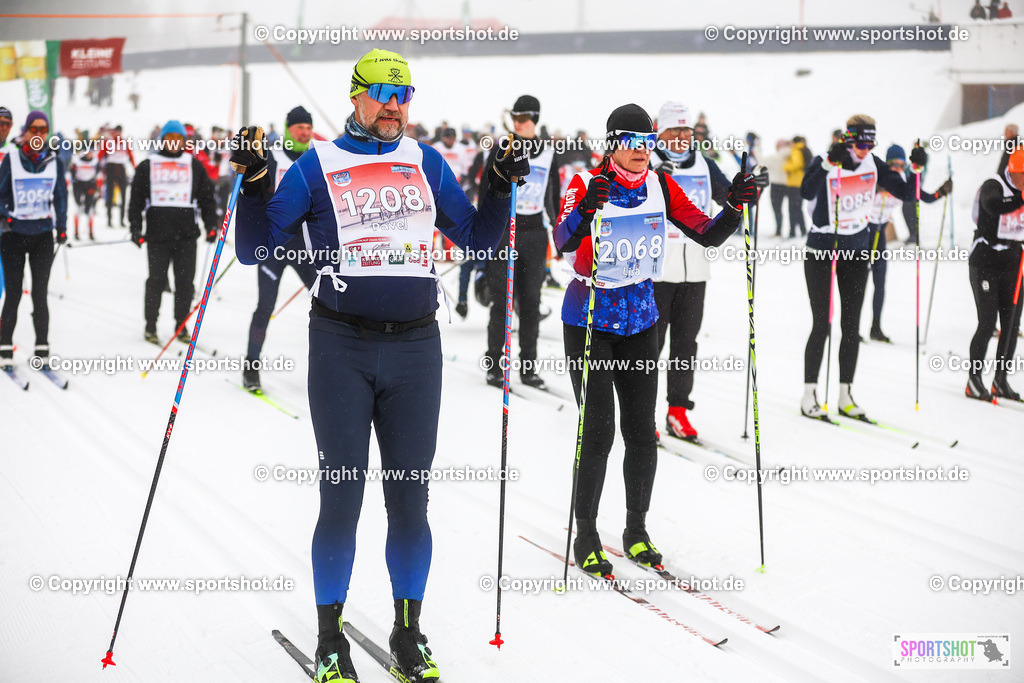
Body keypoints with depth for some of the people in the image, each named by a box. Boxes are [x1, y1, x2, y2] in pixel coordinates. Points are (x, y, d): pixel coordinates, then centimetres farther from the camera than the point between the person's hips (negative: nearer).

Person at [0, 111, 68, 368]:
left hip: (43, 234, 1)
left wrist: (61, 227, 4)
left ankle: (42, 348, 8)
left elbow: (60, 196, 11)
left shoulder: (54, 161, 6)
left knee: (40, 294, 2)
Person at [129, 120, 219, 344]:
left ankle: (182, 326, 10)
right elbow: (136, 199, 10)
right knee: (156, 280, 0)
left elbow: (207, 197, 15)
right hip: (158, 232, -1)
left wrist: (211, 225, 6)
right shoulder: (148, 166, 10)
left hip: (186, 233, 1)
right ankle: (150, 326, 11)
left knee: (185, 281, 0)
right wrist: (135, 228, 0)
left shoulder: (194, 165, 13)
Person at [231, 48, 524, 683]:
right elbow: (256, 250, 2)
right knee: (342, 498, 1)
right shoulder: (317, 165, 3)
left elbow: (476, 237, 18)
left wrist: (501, 185, 4)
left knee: (410, 498, 6)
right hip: (341, 349, -2)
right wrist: (254, 182, -12)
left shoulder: (427, 162, 12)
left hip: (415, 348, 2)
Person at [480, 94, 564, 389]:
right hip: (503, 229, -3)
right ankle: (494, 365, 2)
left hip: (535, 232, 3)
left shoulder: (550, 152, 8)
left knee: (531, 301, 4)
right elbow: (485, 190, 2)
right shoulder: (501, 149, 0)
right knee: (502, 300, -6)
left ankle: (529, 367, 9)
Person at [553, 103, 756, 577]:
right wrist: (586, 209, -49)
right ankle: (585, 539, 9)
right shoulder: (587, 185, -15)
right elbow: (563, 243, -30)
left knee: (642, 432, 5)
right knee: (598, 432, -6)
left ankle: (636, 532, 21)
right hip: (589, 321, -4)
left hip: (639, 321, 4)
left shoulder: (661, 186, -1)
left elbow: (708, 235, -3)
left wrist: (735, 205, -22)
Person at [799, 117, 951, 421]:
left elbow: (907, 194, 1)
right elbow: (808, 193, -33)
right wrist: (829, 163, -45)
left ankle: (845, 396, 14)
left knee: (851, 326, 6)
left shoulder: (873, 165, 0)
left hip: (856, 253, 5)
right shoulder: (825, 163, -14)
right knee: (821, 325, -5)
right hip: (821, 252, -4)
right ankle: (809, 395, 5)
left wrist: (917, 169, -16)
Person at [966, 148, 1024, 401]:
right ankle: (974, 381, 0)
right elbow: (993, 206, -34)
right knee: (987, 323, -9)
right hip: (985, 264, -6)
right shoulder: (993, 186, -11)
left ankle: (1000, 380, 13)